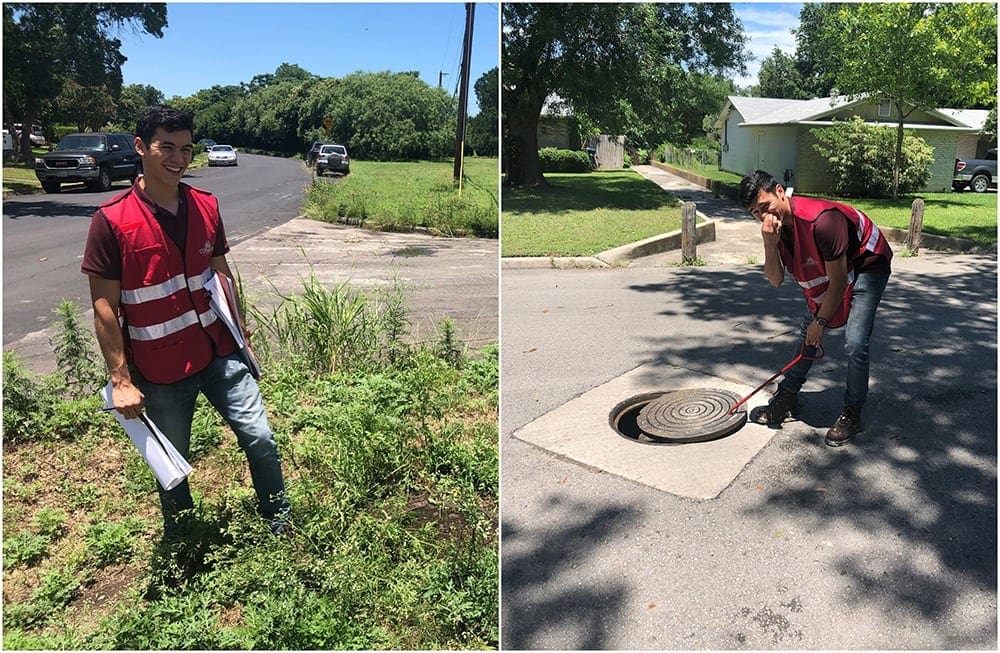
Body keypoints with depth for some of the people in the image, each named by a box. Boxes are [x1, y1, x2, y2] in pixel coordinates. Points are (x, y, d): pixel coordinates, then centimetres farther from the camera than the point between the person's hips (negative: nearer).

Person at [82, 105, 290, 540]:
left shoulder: (206, 206, 1)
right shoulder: (111, 220, -13)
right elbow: (104, 307, -11)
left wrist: (238, 336, 13)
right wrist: (121, 380, -13)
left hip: (218, 354, 3)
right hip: (160, 371, -3)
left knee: (260, 439, 2)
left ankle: (282, 526, 23)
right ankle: (178, 545, 40)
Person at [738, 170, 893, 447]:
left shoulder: (821, 221, -38)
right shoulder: (775, 223, -15)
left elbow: (839, 281, -29)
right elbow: (775, 279, -17)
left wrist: (821, 321, -18)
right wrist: (770, 244, -34)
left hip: (867, 265, -7)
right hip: (828, 271, 8)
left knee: (855, 344, -15)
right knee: (807, 334, 12)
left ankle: (852, 414, 4)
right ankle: (788, 396, 27)